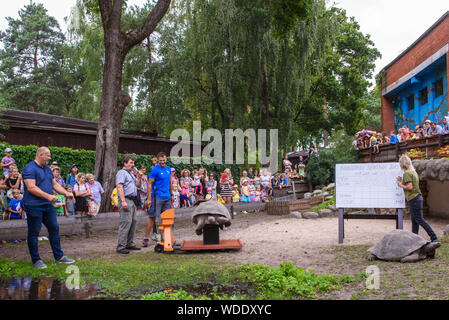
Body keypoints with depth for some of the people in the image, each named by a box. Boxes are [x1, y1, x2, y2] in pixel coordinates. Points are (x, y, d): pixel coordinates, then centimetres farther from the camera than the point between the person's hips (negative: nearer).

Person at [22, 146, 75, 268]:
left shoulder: (47, 169, 16)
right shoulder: (29, 169, -12)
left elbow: (55, 184, 20)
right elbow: (31, 187, -21)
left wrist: (66, 193, 6)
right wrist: (48, 196, -26)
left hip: (48, 205, 9)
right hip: (34, 206, -9)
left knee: (54, 229, 10)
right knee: (34, 233, 2)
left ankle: (59, 256, 18)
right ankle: (36, 260, 11)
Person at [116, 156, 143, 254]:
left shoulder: (131, 174, 24)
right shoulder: (121, 173, -5)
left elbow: (138, 185, 28)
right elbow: (120, 187, -16)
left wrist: (139, 178, 8)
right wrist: (123, 201, -24)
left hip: (133, 200, 10)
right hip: (126, 199, -10)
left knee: (133, 222, 10)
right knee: (126, 222, -13)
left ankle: (129, 243, 18)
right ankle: (121, 247, -12)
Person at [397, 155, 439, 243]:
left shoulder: (407, 173, -13)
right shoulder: (413, 172, 16)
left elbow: (409, 187, -21)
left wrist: (401, 185, -6)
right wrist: (402, 181, 18)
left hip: (414, 199, -10)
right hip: (417, 197, 10)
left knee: (420, 220, -8)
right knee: (414, 220, 12)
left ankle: (434, 238, -9)